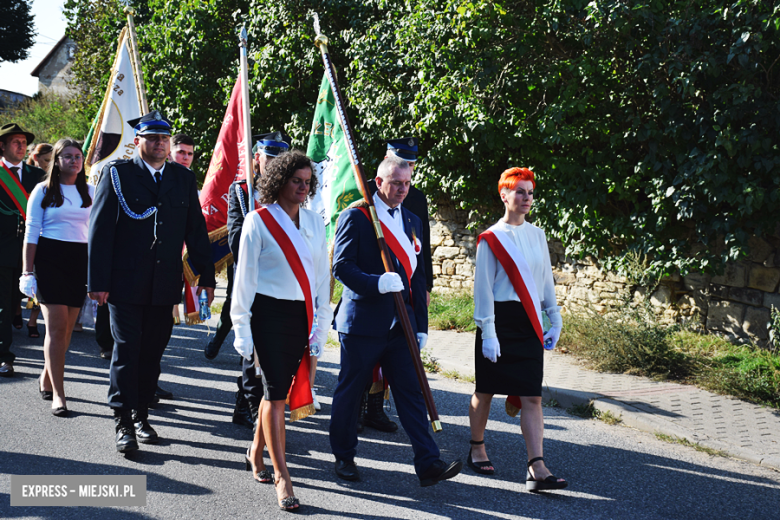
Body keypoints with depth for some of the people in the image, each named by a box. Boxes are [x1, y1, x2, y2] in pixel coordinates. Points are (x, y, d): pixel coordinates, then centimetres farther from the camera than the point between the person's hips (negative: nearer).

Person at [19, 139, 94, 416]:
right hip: (49, 258, -4)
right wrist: (28, 271, -5)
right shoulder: (43, 191, 3)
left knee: (66, 327, 6)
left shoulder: (90, 192, 12)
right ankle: (58, 394, -8)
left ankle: (47, 379, 28)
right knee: (56, 325, -10)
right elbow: (31, 233, 1)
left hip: (80, 260, 4)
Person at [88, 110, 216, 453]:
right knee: (126, 350, -2)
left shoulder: (183, 179, 11)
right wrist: (98, 281, -10)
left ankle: (141, 416, 20)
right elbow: (100, 229, -4)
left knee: (152, 352, 8)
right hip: (125, 283, -3)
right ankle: (124, 424, 4)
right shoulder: (117, 174, 0)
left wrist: (206, 276, 9)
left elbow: (196, 230, 13)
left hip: (165, 285, 3)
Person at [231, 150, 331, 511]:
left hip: (301, 315, 5)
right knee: (276, 390, -7)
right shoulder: (259, 221, -5)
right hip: (269, 313, -5)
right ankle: (282, 477, -5)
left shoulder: (314, 222, 9)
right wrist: (242, 329, -6)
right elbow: (245, 277, -4)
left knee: (280, 387, 12)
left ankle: (257, 451, 33)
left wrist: (321, 323, 9)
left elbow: (321, 274, 13)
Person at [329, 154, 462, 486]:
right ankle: (344, 456, 23)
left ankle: (428, 464, -3)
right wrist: (377, 283, -26)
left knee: (412, 391, -1)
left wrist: (421, 325, 14)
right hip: (362, 322, -5)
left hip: (400, 323, 5)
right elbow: (341, 266, -12)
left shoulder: (412, 222, 15)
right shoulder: (356, 217, -5)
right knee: (350, 391, 7)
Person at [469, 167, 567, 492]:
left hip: (529, 324, 4)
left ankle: (536, 469, -9)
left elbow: (546, 280, 16)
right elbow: (483, 287, -8)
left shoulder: (537, 235, 10)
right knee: (486, 390, 9)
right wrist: (488, 333, -12)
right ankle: (477, 449, 30)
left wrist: (555, 321, 13)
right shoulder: (491, 238, -6)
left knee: (532, 396, -4)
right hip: (499, 320, -4)